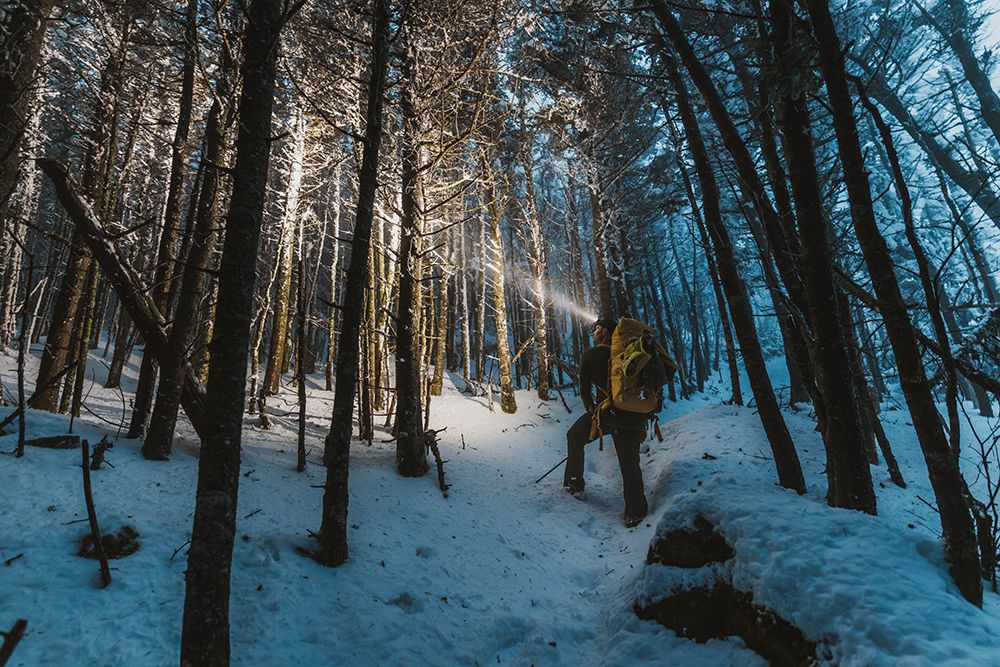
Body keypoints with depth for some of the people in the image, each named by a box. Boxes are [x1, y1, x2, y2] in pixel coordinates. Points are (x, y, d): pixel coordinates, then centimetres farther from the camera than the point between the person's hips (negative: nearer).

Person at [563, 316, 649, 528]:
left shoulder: (590, 355, -1)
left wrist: (592, 411, 18)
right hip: (631, 414, 4)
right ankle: (636, 512, 10)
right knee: (629, 463, 11)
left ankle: (575, 484, 24)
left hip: (606, 412, -3)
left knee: (575, 436, 22)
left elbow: (585, 389, 3)